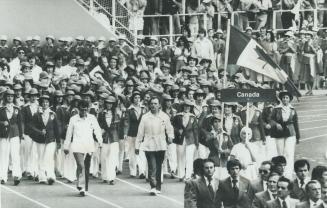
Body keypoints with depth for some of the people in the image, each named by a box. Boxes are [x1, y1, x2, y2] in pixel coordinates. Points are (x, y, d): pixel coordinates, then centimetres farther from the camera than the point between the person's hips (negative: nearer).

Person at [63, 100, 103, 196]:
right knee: (81, 165, -17)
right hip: (77, 146, -2)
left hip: (89, 146, 2)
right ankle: (81, 187, -15)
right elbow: (69, 133, 10)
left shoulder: (92, 118, 6)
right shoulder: (73, 119, 4)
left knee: (86, 167, 8)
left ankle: (85, 188, 20)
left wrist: (100, 141, -10)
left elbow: (97, 130, 4)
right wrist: (66, 146, 14)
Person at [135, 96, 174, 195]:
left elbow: (169, 128, 12)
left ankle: (158, 187, 16)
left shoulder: (164, 117, 6)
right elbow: (140, 132, 7)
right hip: (149, 146, -1)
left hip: (161, 145, 1)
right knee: (152, 167, -12)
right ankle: (153, 187, -15)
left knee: (158, 167, 7)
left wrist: (170, 136, -10)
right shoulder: (145, 117, 4)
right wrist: (137, 146, 8)